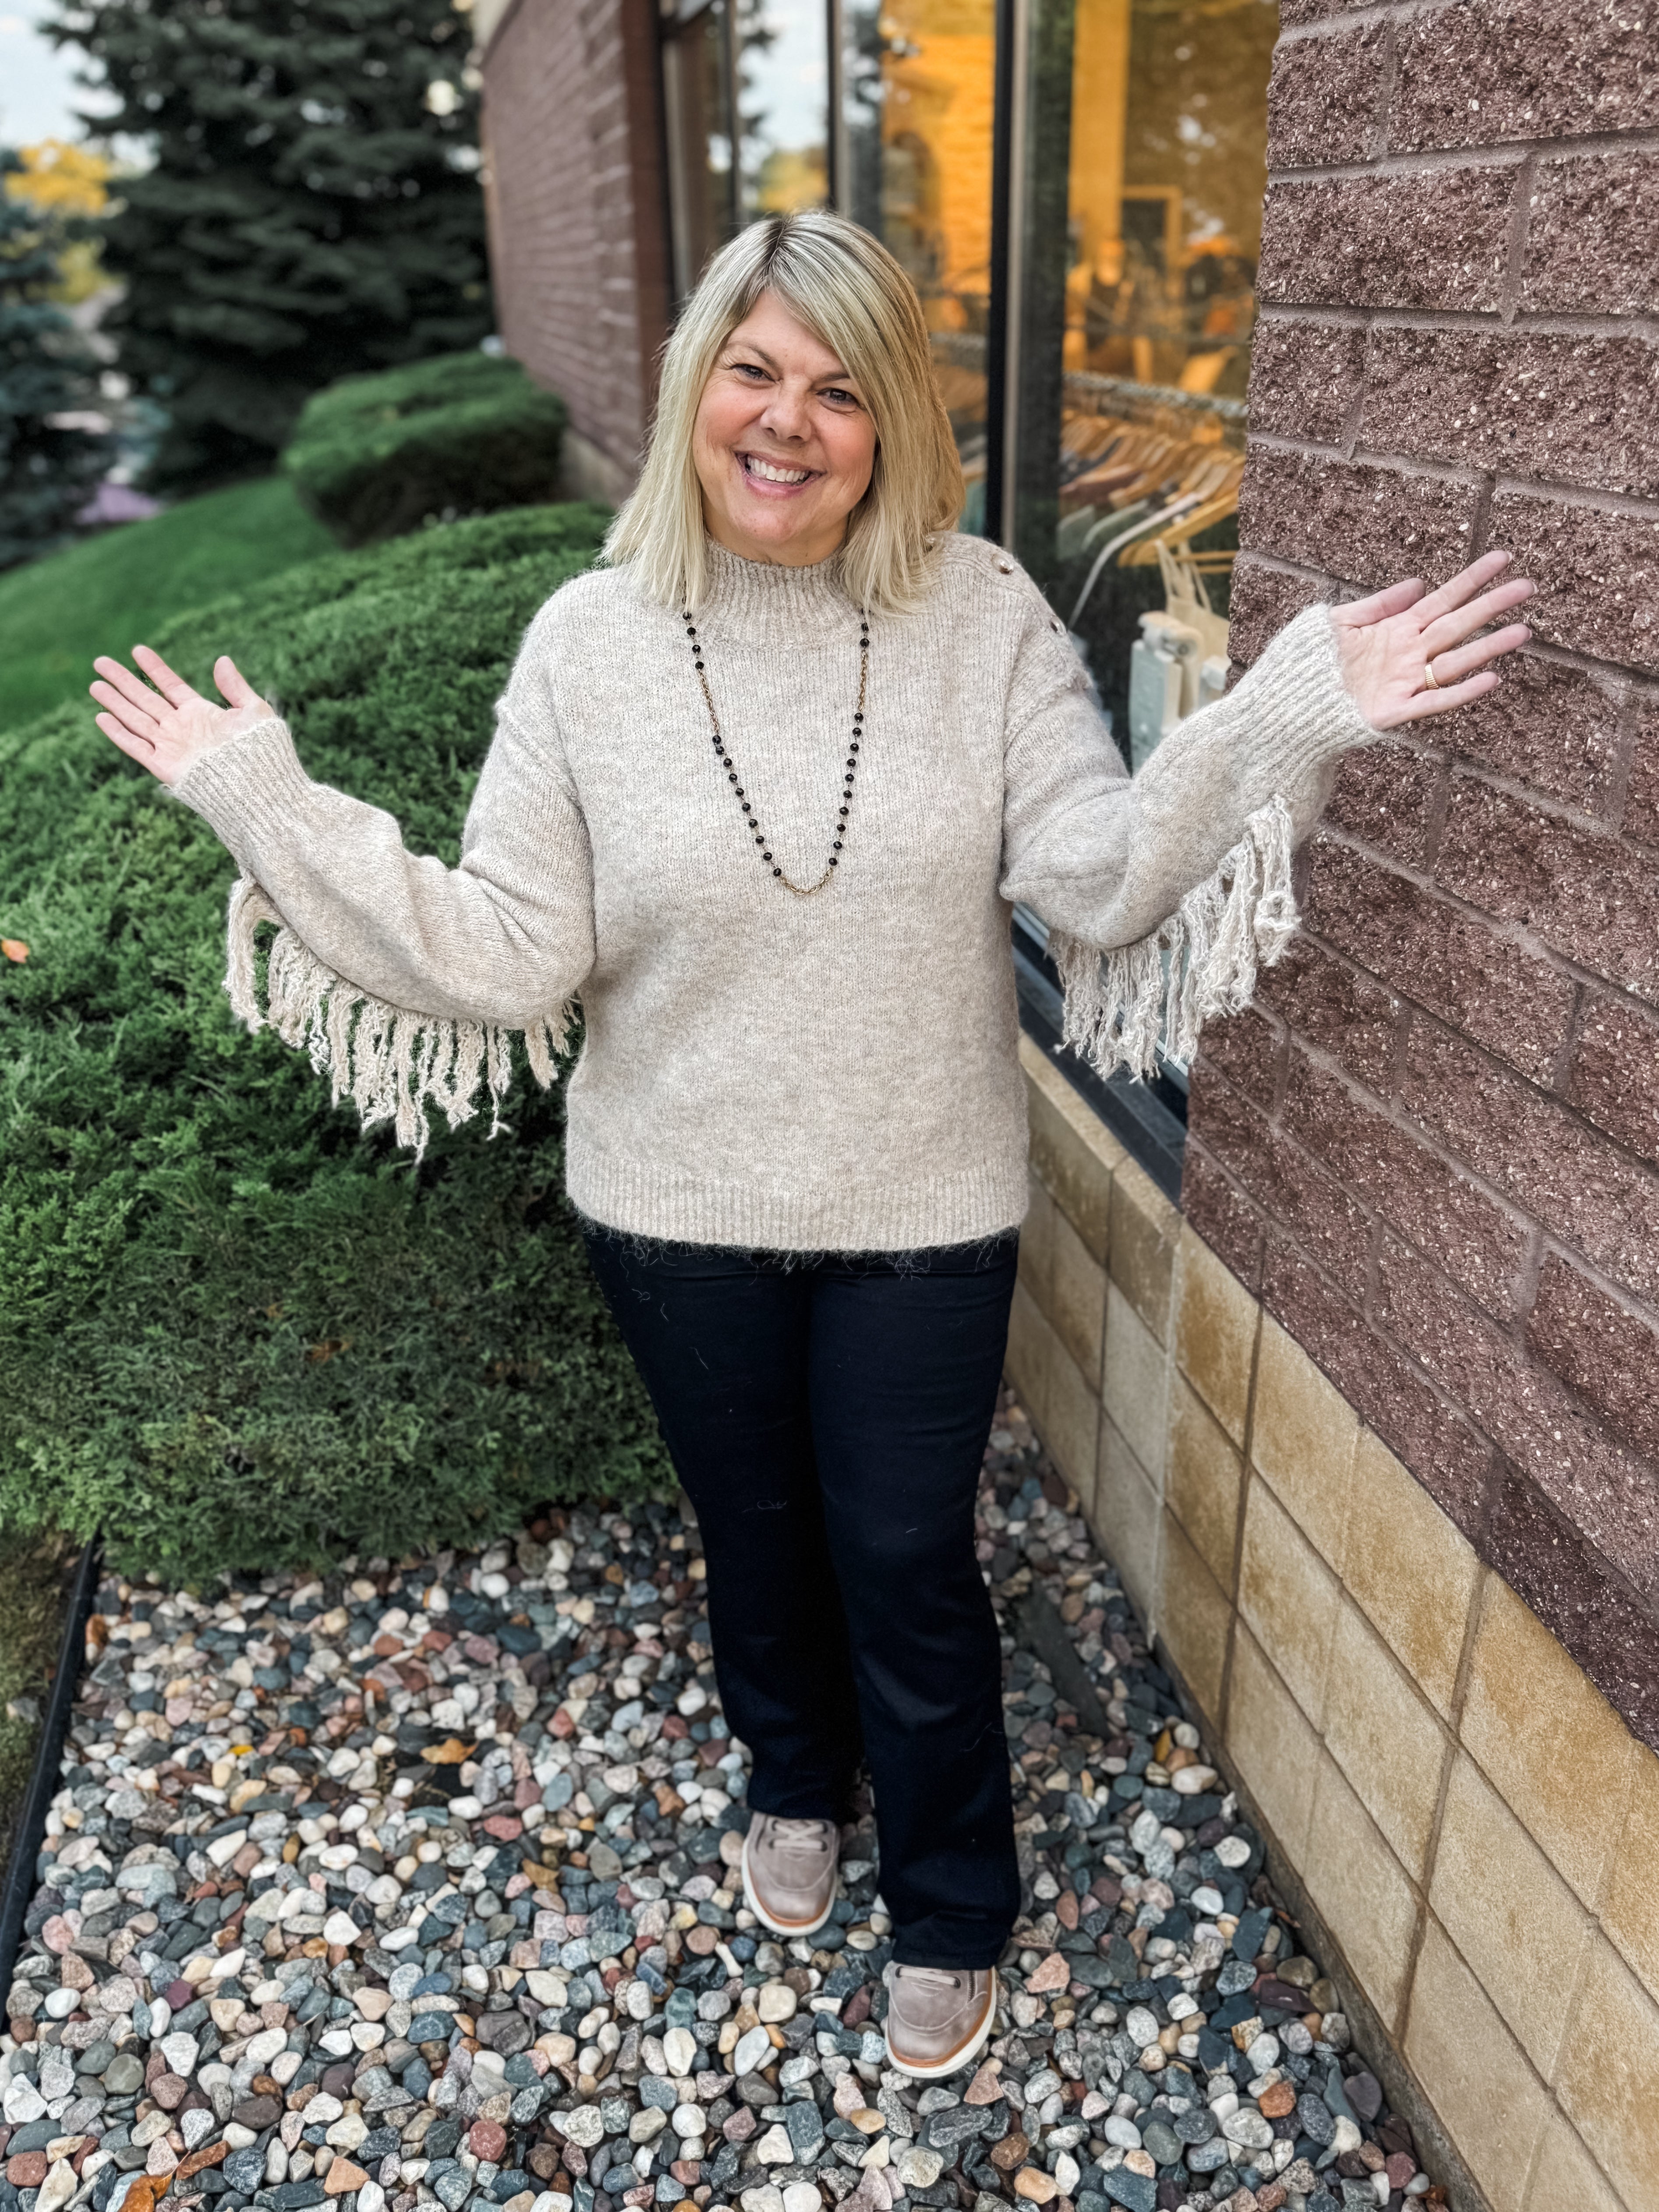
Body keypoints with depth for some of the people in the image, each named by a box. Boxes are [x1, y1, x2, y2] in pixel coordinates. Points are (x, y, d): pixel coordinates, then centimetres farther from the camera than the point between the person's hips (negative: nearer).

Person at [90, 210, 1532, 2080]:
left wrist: (1285, 725, -28)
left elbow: (1100, 879, -16)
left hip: (923, 1210, -1)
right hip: (677, 1209, 2)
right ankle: (796, 1779, 57)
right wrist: (269, 811, -18)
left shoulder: (982, 615, -9)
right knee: (754, 1531, 23)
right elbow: (505, 955, -11)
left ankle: (951, 1908, 43)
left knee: (908, 1566, 13)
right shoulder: (590, 640, -9)